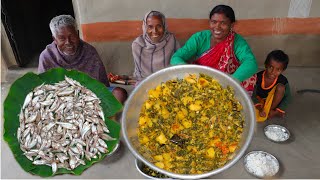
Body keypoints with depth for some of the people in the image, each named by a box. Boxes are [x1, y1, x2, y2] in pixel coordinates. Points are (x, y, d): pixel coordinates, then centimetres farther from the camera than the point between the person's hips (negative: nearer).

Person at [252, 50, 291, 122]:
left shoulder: (283, 81, -20)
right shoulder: (258, 77, -21)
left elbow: (287, 97, -8)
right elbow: (253, 94, -12)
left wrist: (278, 110, -18)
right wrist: (259, 108, -25)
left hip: (273, 102, 2)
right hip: (260, 101, -1)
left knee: (281, 87, -28)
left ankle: (270, 110, -15)